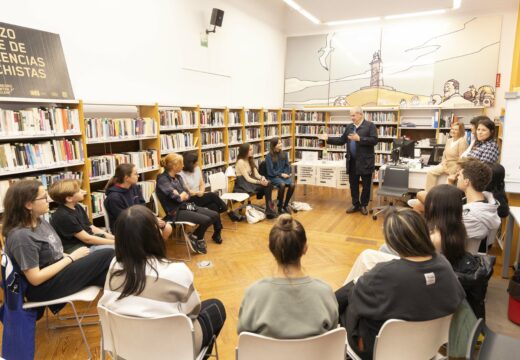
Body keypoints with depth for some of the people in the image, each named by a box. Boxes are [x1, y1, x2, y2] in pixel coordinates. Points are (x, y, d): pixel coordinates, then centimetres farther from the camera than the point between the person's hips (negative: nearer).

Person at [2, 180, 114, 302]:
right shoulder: (21, 236, -23)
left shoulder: (40, 221, 4)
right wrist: (71, 257, -17)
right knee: (107, 255, -15)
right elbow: (35, 278, -23)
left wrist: (73, 256, -4)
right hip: (43, 288, -8)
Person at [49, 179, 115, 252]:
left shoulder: (78, 207, 9)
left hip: (91, 242, 9)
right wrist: (113, 242, -18)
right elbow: (87, 239, -18)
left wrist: (114, 238, -1)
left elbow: (92, 228, 10)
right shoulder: (63, 216, -18)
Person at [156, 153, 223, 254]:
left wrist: (181, 196, -12)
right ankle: (194, 238, 3)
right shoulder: (162, 180, -14)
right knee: (206, 220, -22)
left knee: (215, 215, -2)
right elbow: (177, 198, -22)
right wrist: (183, 195, -2)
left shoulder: (178, 177, 12)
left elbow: (188, 195, 8)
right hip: (176, 212, -8)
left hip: (186, 206, 8)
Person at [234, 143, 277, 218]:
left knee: (269, 184, -16)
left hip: (251, 181, 8)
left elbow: (256, 174, 6)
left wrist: (262, 178, -16)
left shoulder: (250, 160, 12)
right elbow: (247, 178, -19)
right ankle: (269, 210, -10)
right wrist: (260, 182, -28)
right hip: (243, 185, -8)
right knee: (266, 186, -21)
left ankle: (269, 209, -15)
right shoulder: (240, 162, -15)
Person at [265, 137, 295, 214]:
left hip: (283, 175, 5)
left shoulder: (284, 154, 10)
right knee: (282, 184, -35)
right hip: (273, 177, -5)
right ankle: (280, 207, -20)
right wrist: (281, 174, -13)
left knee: (292, 184, -25)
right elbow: (270, 171, -9)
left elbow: (287, 166, 13)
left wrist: (285, 174, -6)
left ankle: (285, 205, -8)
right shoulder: (269, 156, -6)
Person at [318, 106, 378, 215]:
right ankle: (356, 205, 24)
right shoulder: (349, 127, 11)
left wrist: (359, 139, -22)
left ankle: (364, 205, 20)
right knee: (353, 184, 11)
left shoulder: (370, 125, -6)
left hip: (365, 161, -5)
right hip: (352, 161, 5)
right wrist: (328, 138, 4)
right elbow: (341, 140, 13)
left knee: (366, 185, 5)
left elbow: (374, 140, -16)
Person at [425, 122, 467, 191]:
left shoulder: (462, 141, -12)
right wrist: (444, 165, -3)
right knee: (430, 172, -11)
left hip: (455, 167, -7)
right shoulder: (449, 141, 12)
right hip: (446, 164, 7)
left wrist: (452, 171, -17)